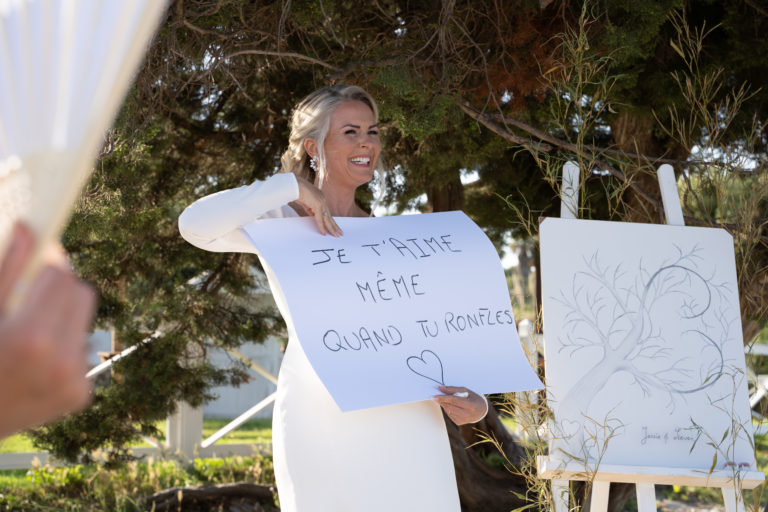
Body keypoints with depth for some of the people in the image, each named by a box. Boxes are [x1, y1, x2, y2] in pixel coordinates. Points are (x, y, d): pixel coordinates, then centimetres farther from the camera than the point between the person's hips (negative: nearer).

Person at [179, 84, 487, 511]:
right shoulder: (283, 223, 7)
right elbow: (196, 225, -12)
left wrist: (472, 400, -2)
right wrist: (291, 186, -8)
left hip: (407, 418, 3)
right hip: (323, 423, -3)